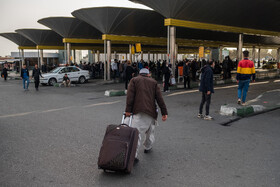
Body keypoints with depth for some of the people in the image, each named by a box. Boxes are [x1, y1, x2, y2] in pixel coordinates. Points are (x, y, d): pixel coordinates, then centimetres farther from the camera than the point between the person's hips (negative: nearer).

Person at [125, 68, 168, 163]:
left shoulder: (134, 80, 14)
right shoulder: (153, 82, 19)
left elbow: (130, 96, -1)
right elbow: (159, 98, 9)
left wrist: (128, 110, -4)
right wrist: (164, 112, 7)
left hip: (139, 110, -2)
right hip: (151, 111, 3)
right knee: (150, 130, 24)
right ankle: (148, 147, 36)